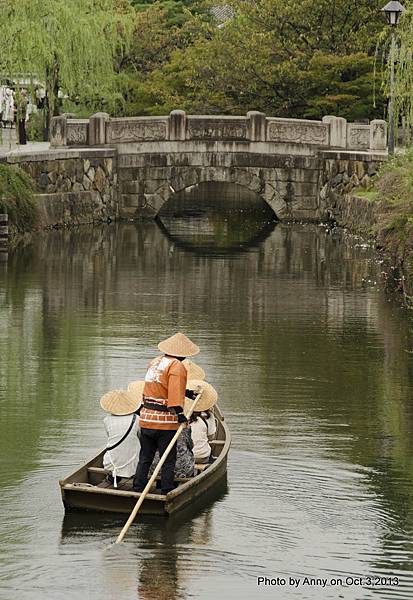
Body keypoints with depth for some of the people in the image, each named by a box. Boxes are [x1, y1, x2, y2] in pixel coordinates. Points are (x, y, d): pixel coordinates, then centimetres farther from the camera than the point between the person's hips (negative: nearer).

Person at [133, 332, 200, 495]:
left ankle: (138, 490, 15)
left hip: (146, 419, 7)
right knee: (168, 460, 2)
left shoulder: (154, 363, 14)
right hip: (165, 421, -7)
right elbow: (175, 391, -25)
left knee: (145, 458, 14)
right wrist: (179, 412, -28)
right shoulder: (177, 367, -11)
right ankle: (167, 492, 3)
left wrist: (185, 393, 34)